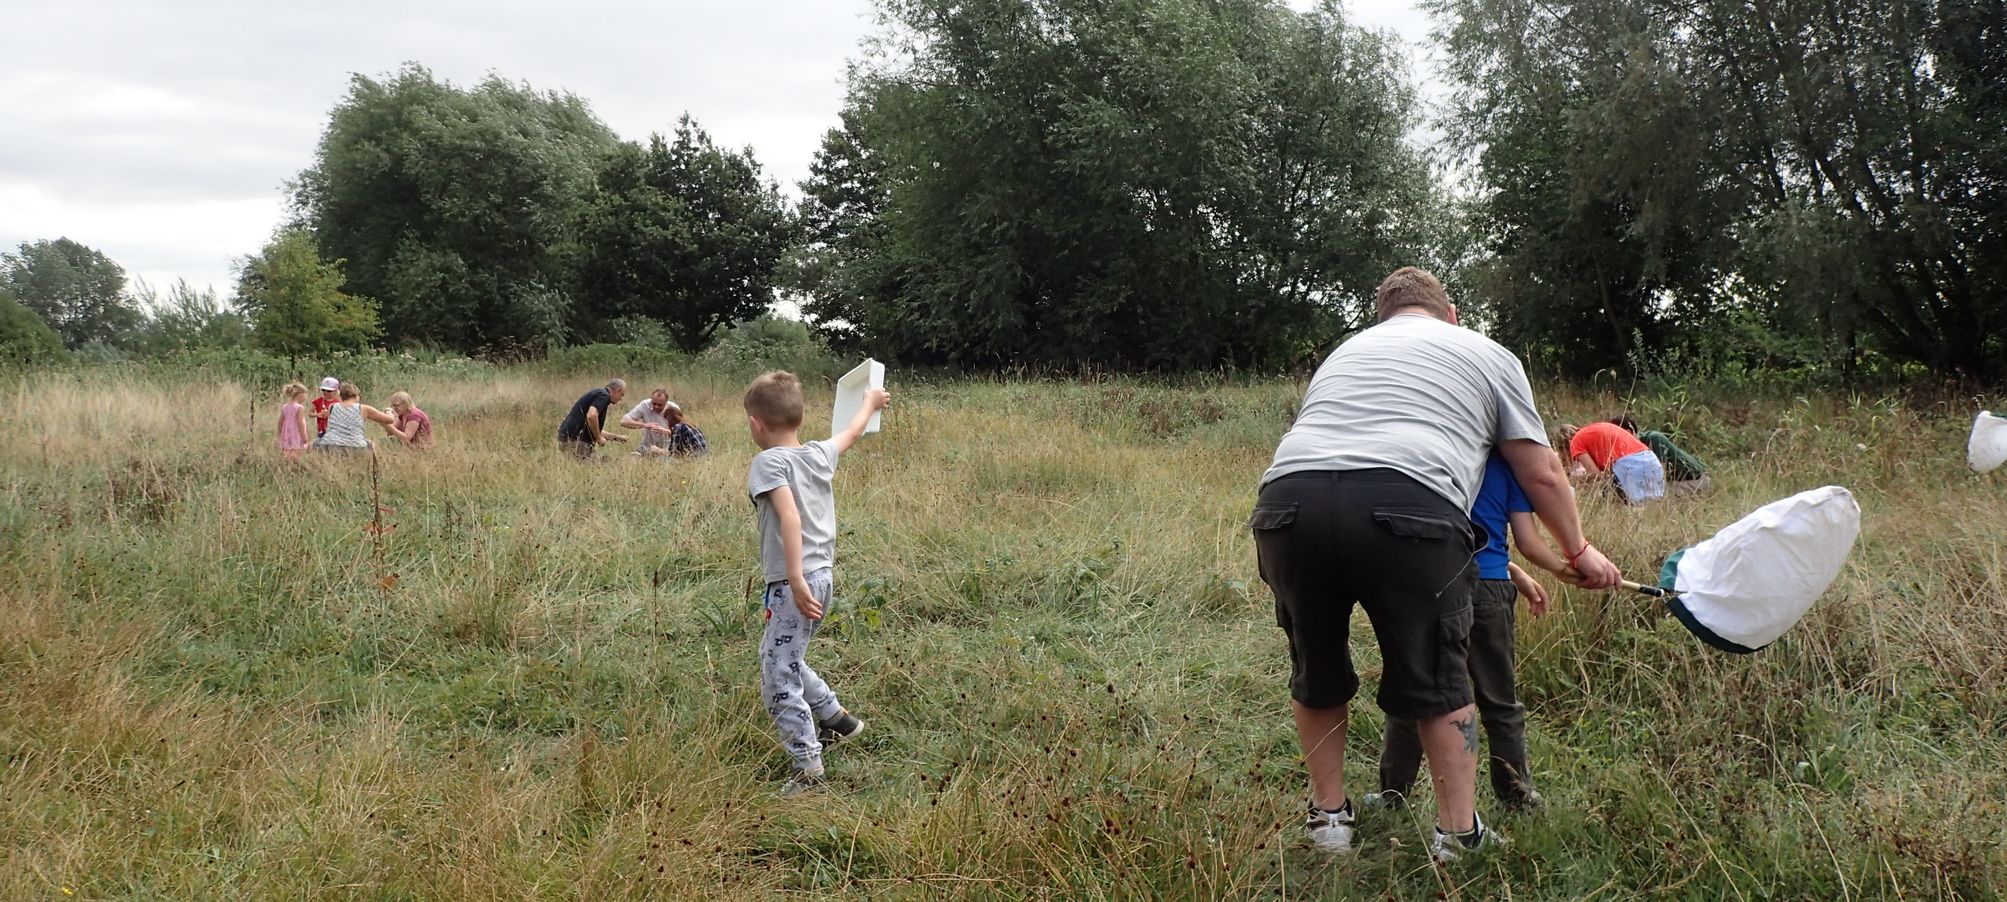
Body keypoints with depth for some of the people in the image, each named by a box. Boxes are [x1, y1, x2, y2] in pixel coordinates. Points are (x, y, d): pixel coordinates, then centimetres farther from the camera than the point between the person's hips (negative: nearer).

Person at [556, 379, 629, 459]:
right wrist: (599, 438, -14)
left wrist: (616, 437, 37)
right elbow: (591, 416, -27)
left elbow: (595, 430, 32)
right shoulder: (603, 396, -8)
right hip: (575, 440, -10)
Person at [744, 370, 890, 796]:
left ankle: (808, 768, -1)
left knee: (779, 680, -2)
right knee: (781, 658, 27)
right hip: (822, 576, 8)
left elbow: (790, 515, -26)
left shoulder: (768, 462, -13)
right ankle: (836, 718, 37)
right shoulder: (820, 454, 7)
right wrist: (870, 403, 48)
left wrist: (796, 579, -31)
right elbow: (851, 433, 28)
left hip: (794, 585, -8)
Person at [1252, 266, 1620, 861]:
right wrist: (1578, 551, 42)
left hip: (1288, 497, 3)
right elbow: (1541, 475, 25)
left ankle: (1328, 818, 33)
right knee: (1437, 685, 14)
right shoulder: (1487, 355, 27)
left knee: (1316, 674, 23)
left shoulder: (1343, 352, 37)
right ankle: (1458, 837, 21)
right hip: (1408, 506, -3)